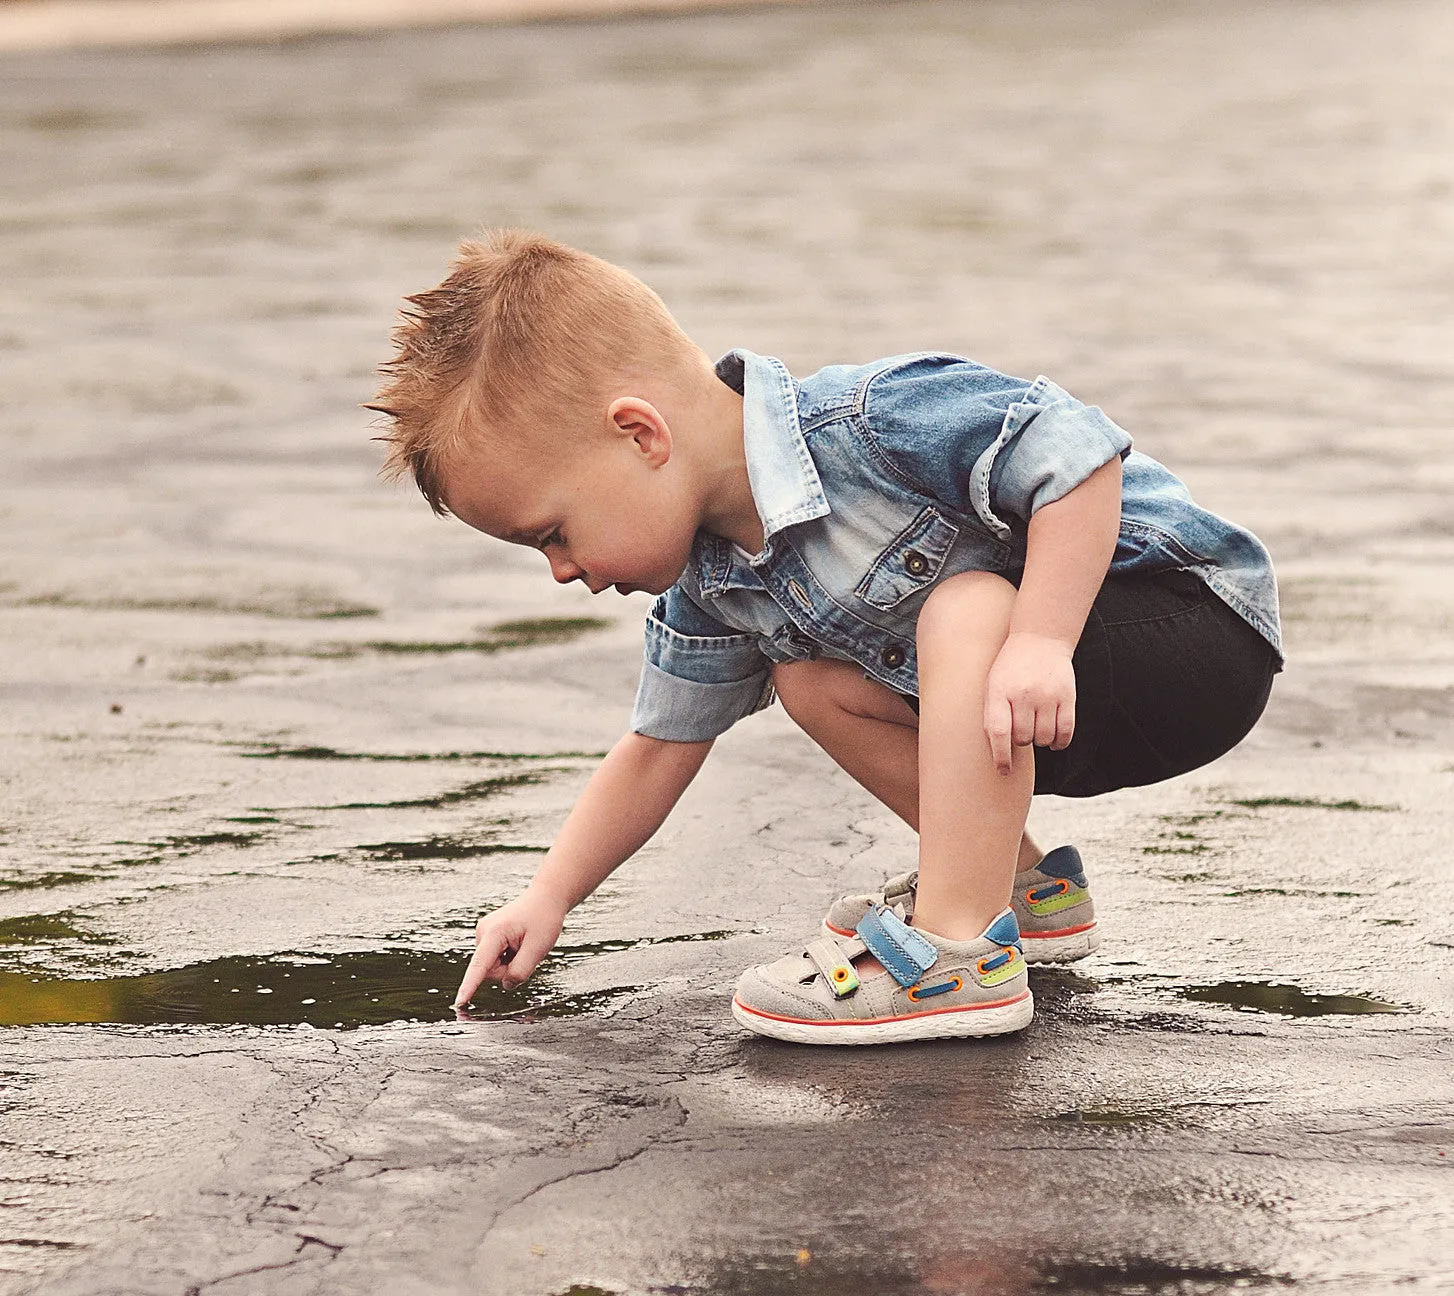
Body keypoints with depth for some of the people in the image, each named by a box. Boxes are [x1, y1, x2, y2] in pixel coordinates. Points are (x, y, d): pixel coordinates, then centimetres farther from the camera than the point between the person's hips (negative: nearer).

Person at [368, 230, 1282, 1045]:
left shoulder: (870, 420, -30)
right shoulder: (708, 586, -1)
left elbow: (1080, 452, -34)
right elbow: (662, 746, 11)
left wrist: (1038, 644, -40)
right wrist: (550, 898, 9)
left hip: (1200, 625, -9)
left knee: (969, 607, -32)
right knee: (811, 679, 4)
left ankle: (961, 951, -33)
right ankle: (1021, 882, 11)